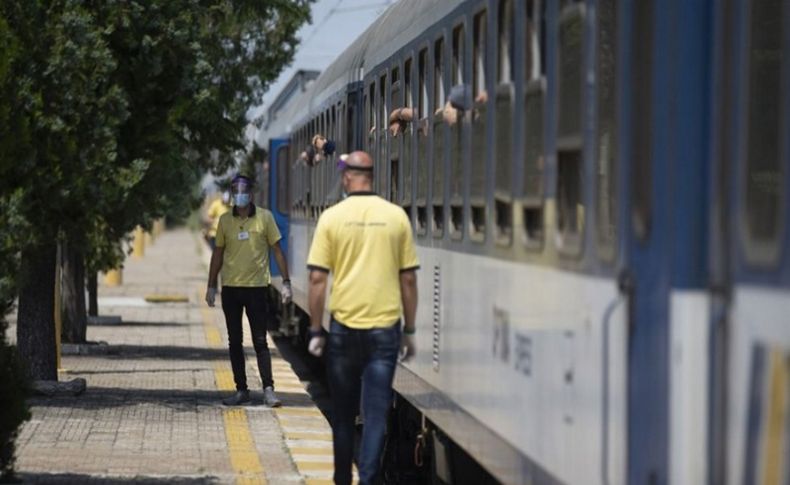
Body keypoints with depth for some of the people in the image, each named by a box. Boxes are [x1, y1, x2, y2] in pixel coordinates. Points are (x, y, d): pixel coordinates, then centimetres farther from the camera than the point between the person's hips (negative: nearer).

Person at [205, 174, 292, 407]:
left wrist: (286, 282, -4)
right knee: (234, 342, 7)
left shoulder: (264, 217, -2)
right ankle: (241, 390, 13)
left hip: (256, 287, -3)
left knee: (260, 341, -5)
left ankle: (268, 389, -6)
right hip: (231, 288, 3)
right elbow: (218, 253, 12)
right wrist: (211, 286, 10)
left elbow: (277, 250, 1)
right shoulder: (225, 220, 5)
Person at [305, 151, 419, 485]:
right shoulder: (396, 216, 1)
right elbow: (408, 278, 4)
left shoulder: (332, 217, -3)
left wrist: (315, 331, 3)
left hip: (343, 327, 0)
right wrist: (409, 331, 12)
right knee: (376, 413, 0)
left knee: (343, 413, 14)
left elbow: (317, 278, -4)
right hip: (384, 329, 0)